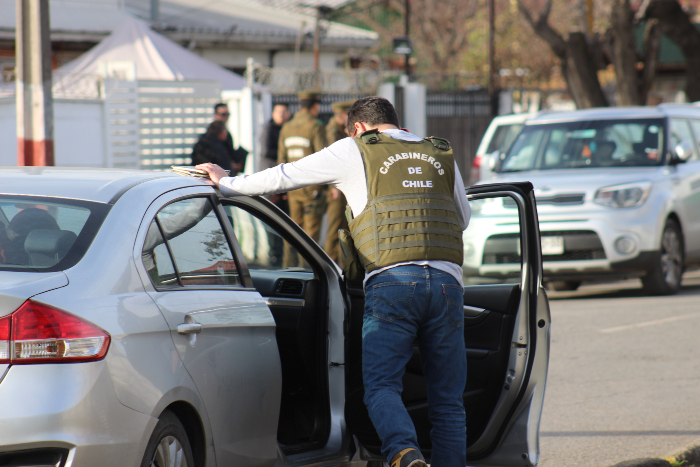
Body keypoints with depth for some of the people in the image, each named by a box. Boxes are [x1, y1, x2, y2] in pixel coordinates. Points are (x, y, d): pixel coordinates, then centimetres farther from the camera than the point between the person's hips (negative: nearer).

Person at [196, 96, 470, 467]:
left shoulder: (356, 151, 12)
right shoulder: (442, 155, 23)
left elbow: (286, 176, 16)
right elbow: (463, 219, 32)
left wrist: (226, 183, 27)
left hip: (392, 281, -3)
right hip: (447, 280, 4)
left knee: (380, 386, -5)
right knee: (446, 398, 7)